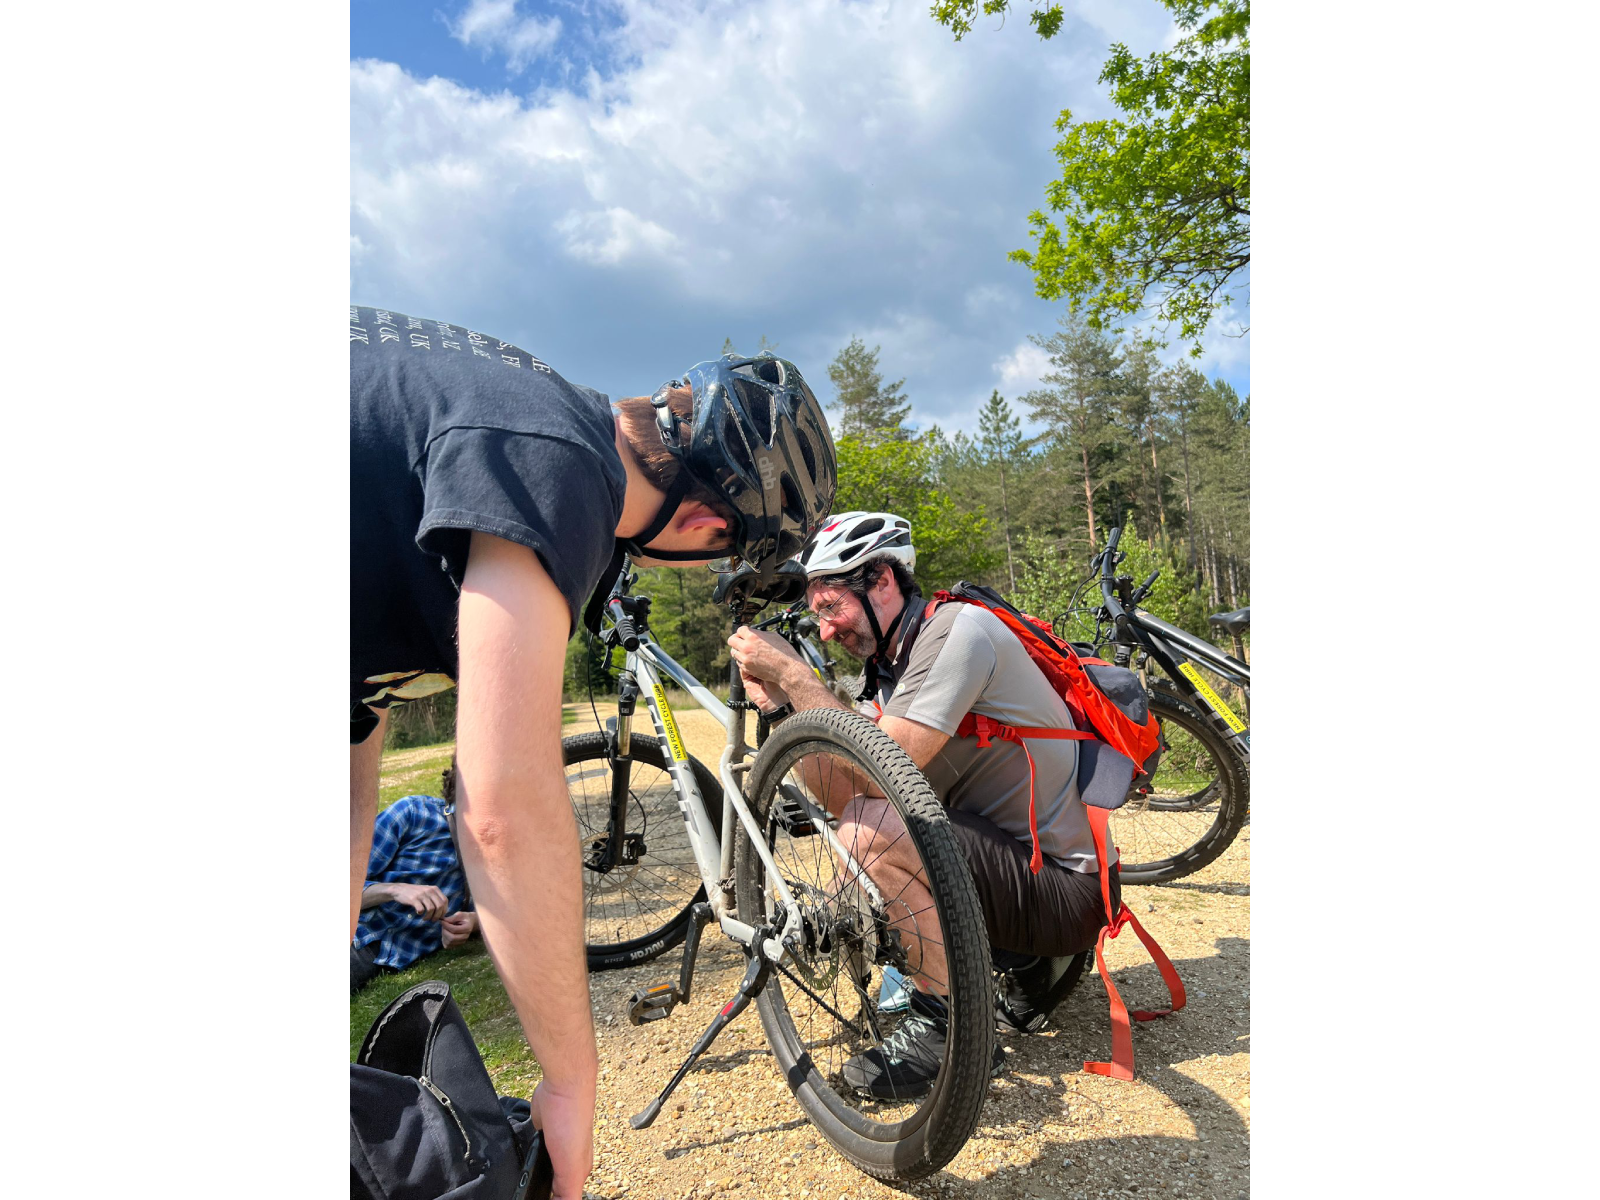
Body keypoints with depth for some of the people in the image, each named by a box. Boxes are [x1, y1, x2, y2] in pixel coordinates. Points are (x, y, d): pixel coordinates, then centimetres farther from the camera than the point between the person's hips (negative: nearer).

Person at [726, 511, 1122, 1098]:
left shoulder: (959, 628, -19)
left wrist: (791, 670, -20)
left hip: (1064, 888, -9)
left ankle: (948, 1026, -5)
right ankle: (1024, 964, 17)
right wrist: (779, 704, -8)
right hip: (1009, 855, 10)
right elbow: (840, 785, 2)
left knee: (869, 827, -26)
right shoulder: (886, 666, 8)